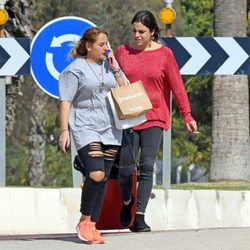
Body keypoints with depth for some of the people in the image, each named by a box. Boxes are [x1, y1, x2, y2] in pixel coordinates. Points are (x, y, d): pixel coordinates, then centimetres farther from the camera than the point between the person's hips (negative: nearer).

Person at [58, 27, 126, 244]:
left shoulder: (109, 66, 14)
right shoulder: (76, 69, -3)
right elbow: (65, 102, -5)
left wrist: (115, 70, 1)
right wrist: (64, 130, -11)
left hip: (110, 129, 6)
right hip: (86, 128, -6)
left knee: (103, 180, 3)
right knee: (96, 175, -20)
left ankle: (92, 226, 9)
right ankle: (84, 221, -5)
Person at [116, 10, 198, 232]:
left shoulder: (164, 54, 1)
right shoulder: (122, 51, 6)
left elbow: (177, 86, 2)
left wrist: (187, 115, 0)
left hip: (154, 118, -1)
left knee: (147, 167, -8)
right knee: (125, 169, -4)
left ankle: (139, 217, -5)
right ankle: (126, 202, 26)